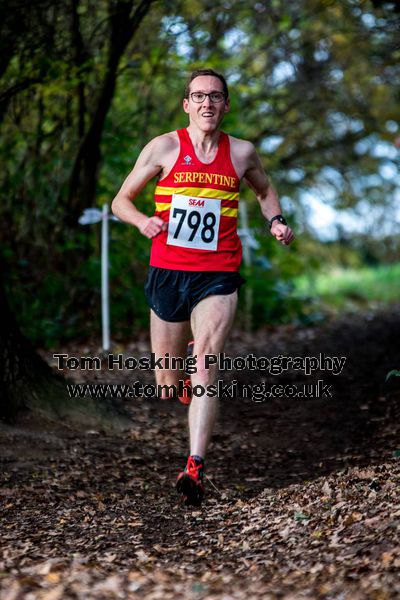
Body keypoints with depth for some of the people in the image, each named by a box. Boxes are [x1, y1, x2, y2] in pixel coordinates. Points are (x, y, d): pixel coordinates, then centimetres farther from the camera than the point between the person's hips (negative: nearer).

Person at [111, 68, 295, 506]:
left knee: (205, 366, -19)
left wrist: (276, 221, 5)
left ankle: (194, 468, -21)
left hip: (217, 277, -1)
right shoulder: (164, 147, 1)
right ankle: (185, 372, 46)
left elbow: (264, 191, 26)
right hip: (167, 273, 1)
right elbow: (121, 200, 5)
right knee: (168, 383, 8)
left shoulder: (241, 153, 6)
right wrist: (142, 221, -16)